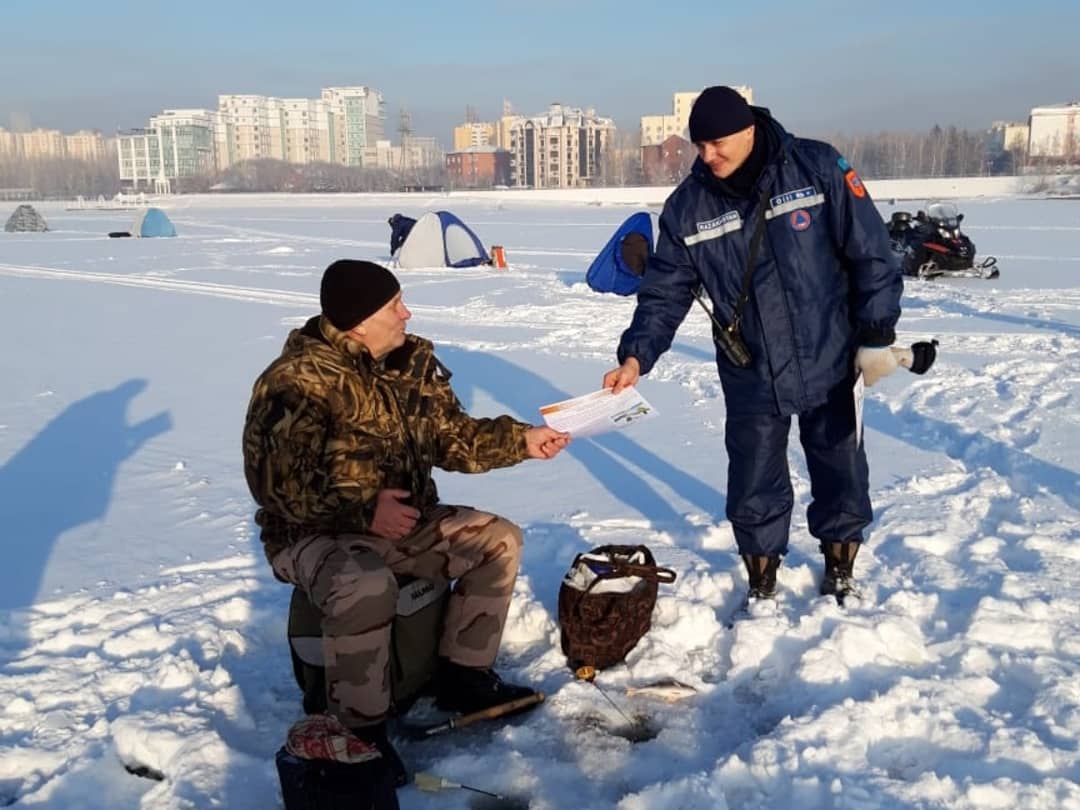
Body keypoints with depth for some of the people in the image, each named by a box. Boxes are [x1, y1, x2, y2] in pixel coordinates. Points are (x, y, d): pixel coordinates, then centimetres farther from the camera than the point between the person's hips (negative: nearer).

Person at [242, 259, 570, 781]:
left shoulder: (412, 361, 2)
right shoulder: (297, 381, -21)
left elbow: (453, 437, 7)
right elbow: (277, 481, -25)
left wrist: (522, 442, -6)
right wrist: (364, 511, -33)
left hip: (404, 522, 8)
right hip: (314, 535, -7)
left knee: (499, 540, -1)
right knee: (368, 588, -38)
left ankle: (462, 676, 10)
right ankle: (359, 729, -15)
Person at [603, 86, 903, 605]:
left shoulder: (817, 168, -11)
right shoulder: (687, 205, -4)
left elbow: (870, 253, -7)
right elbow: (665, 290, -2)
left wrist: (876, 336, -9)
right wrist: (636, 356, -16)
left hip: (830, 364, -1)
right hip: (751, 377, 1)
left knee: (842, 479, 14)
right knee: (754, 490, 7)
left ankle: (841, 576, 37)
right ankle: (761, 588, 30)